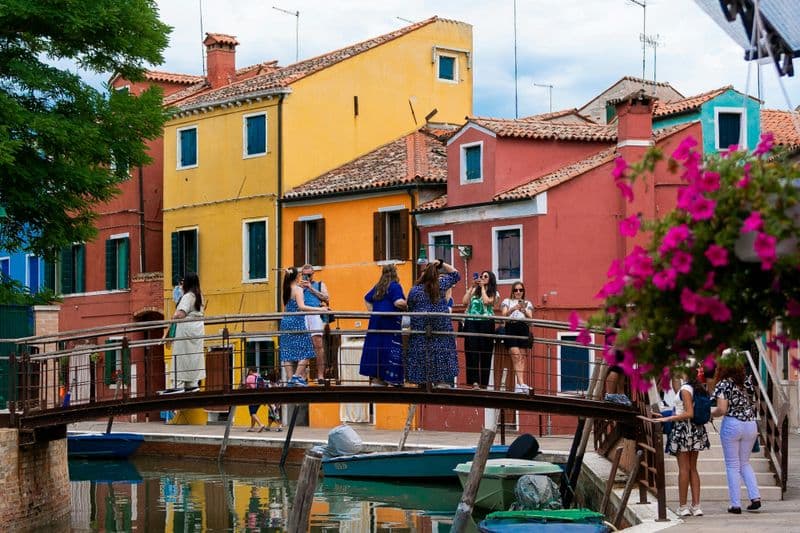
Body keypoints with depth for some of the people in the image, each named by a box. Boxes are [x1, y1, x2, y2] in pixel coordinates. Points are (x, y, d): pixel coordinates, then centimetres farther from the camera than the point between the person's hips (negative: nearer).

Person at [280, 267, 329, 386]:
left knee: (287, 353, 4)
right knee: (306, 351, -1)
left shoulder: (287, 290, 11)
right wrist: (319, 309, -18)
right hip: (297, 323, -7)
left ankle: (290, 379, 1)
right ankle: (297, 376, -13)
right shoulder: (298, 289, -9)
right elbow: (301, 307, -19)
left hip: (286, 322, 7)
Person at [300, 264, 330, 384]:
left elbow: (326, 298, 5)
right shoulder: (299, 286, 26)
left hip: (315, 315, -2)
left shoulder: (320, 285, 22)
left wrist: (311, 288, 2)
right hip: (301, 315, 2)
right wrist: (301, 288, 4)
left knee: (318, 344, -13)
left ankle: (320, 375, -16)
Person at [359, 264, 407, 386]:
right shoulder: (395, 286, -8)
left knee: (376, 348, 8)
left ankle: (376, 379, 9)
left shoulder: (378, 287, 17)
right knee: (391, 350, -7)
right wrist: (407, 306, -3)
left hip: (376, 321, 8)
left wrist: (372, 310, 25)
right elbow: (399, 302, -20)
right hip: (390, 322, -8)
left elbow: (367, 298, 28)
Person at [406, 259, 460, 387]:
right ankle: (442, 381, -4)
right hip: (441, 327, 1)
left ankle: (422, 383, 6)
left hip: (420, 329, -1)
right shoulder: (441, 285, -2)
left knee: (421, 355, 4)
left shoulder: (414, 290, -5)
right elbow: (455, 274, 12)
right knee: (441, 353, 2)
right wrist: (442, 264, 6)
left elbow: (410, 309, 5)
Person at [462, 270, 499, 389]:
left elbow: (487, 301, -8)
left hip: (486, 323, -1)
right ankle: (474, 381, -19)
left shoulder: (494, 293, 11)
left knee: (485, 352, -2)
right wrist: (472, 287, 6)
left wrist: (482, 287, 2)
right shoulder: (474, 291, 18)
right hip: (471, 322, 1)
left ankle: (483, 383, 2)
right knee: (472, 351, -12)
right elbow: (465, 302, 6)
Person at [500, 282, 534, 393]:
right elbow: (504, 314, -1)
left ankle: (518, 384, -8)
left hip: (523, 329, 2)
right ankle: (521, 384, -23)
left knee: (521, 357, -4)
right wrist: (513, 309, -20)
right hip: (511, 328, -2)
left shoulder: (527, 303, 21)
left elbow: (530, 317, 5)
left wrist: (524, 311, -17)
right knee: (516, 355, -15)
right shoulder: (507, 301, 17)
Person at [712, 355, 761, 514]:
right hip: (751, 424, 5)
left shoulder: (724, 384, -9)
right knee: (745, 462, 19)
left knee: (732, 465, 4)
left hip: (732, 425, -5)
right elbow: (752, 404, 13)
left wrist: (710, 412, 2)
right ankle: (755, 497, 5)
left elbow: (722, 409, -15)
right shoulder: (748, 382, 7)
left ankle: (736, 504, 3)